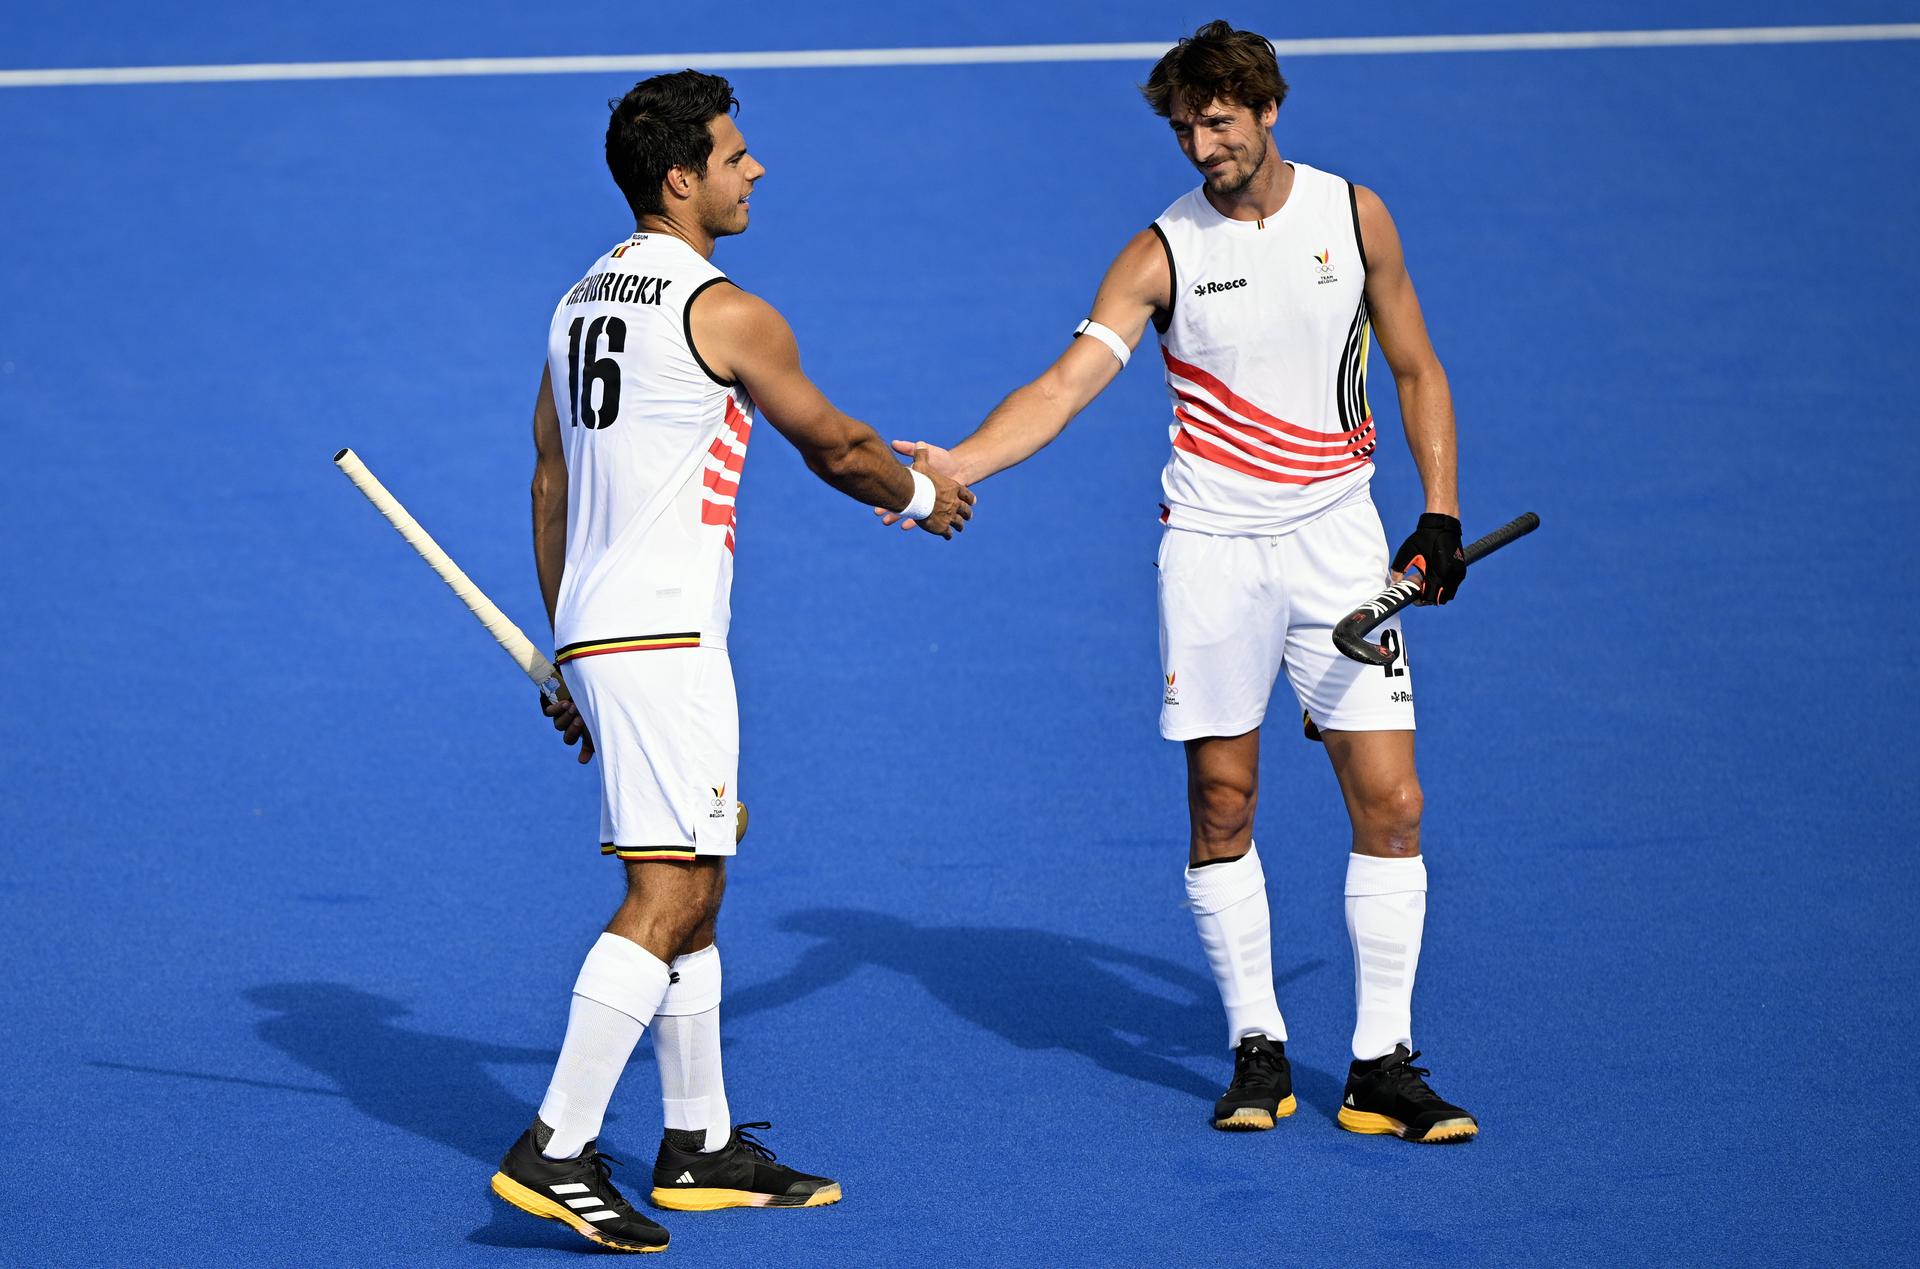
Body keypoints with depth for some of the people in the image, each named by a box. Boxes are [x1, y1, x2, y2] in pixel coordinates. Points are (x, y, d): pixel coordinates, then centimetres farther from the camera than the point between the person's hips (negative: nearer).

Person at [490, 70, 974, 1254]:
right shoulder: (726, 312, -11)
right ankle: (558, 1149, -17)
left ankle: (699, 1146, 21)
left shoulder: (583, 300, 14)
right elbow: (836, 446, 2)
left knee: (691, 892, 15)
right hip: (664, 636, -9)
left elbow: (550, 479, 19)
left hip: (595, 630, 9)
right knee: (669, 892, -11)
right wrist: (920, 492, 23)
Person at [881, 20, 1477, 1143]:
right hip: (1213, 545, -1)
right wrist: (953, 466, -29)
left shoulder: (1354, 215, 2)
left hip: (1338, 538, 1)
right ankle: (1258, 1049, 15)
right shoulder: (1163, 253, -4)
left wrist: (1441, 513, 3)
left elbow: (1416, 369, 12)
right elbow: (1066, 383, -13)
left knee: (1390, 803, -4)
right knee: (1222, 808, 1)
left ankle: (1384, 1065, 3)